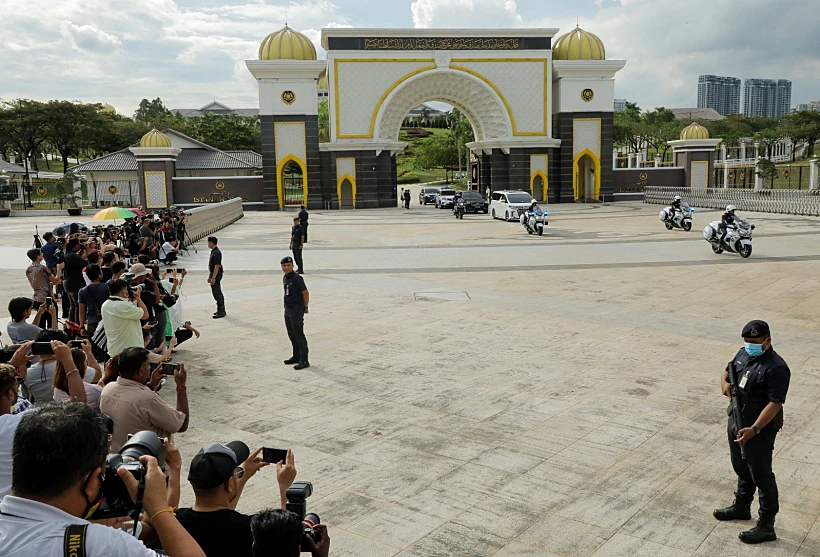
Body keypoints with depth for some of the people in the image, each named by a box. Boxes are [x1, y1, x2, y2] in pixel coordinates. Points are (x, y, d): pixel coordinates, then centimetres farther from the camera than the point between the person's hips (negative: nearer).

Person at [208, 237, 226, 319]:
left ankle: (221, 311, -4)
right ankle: (222, 310, 22)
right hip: (213, 274, 10)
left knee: (216, 293, -8)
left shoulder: (216, 253, -19)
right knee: (218, 293, 15)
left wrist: (213, 278, -23)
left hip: (216, 275, -10)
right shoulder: (213, 251, 13)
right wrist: (209, 276, 21)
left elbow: (217, 266, -23)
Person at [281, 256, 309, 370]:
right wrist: (287, 306, 16)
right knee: (291, 335, 16)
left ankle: (304, 360, -6)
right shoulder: (285, 278, 10)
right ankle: (296, 356, 29)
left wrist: (305, 307, -8)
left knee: (299, 335, -8)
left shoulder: (297, 278, -17)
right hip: (287, 310, 9)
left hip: (297, 311, -9)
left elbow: (305, 293, -15)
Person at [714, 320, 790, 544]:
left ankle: (766, 527, 16)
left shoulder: (776, 367, -23)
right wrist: (725, 383, -5)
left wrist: (754, 429, -33)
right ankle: (741, 507, 44)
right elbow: (727, 372, 19)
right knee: (742, 469, 24)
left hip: (759, 431, -8)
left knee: (761, 476, 3)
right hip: (736, 424, 8)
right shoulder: (743, 354, 2)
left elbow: (774, 404, -27)